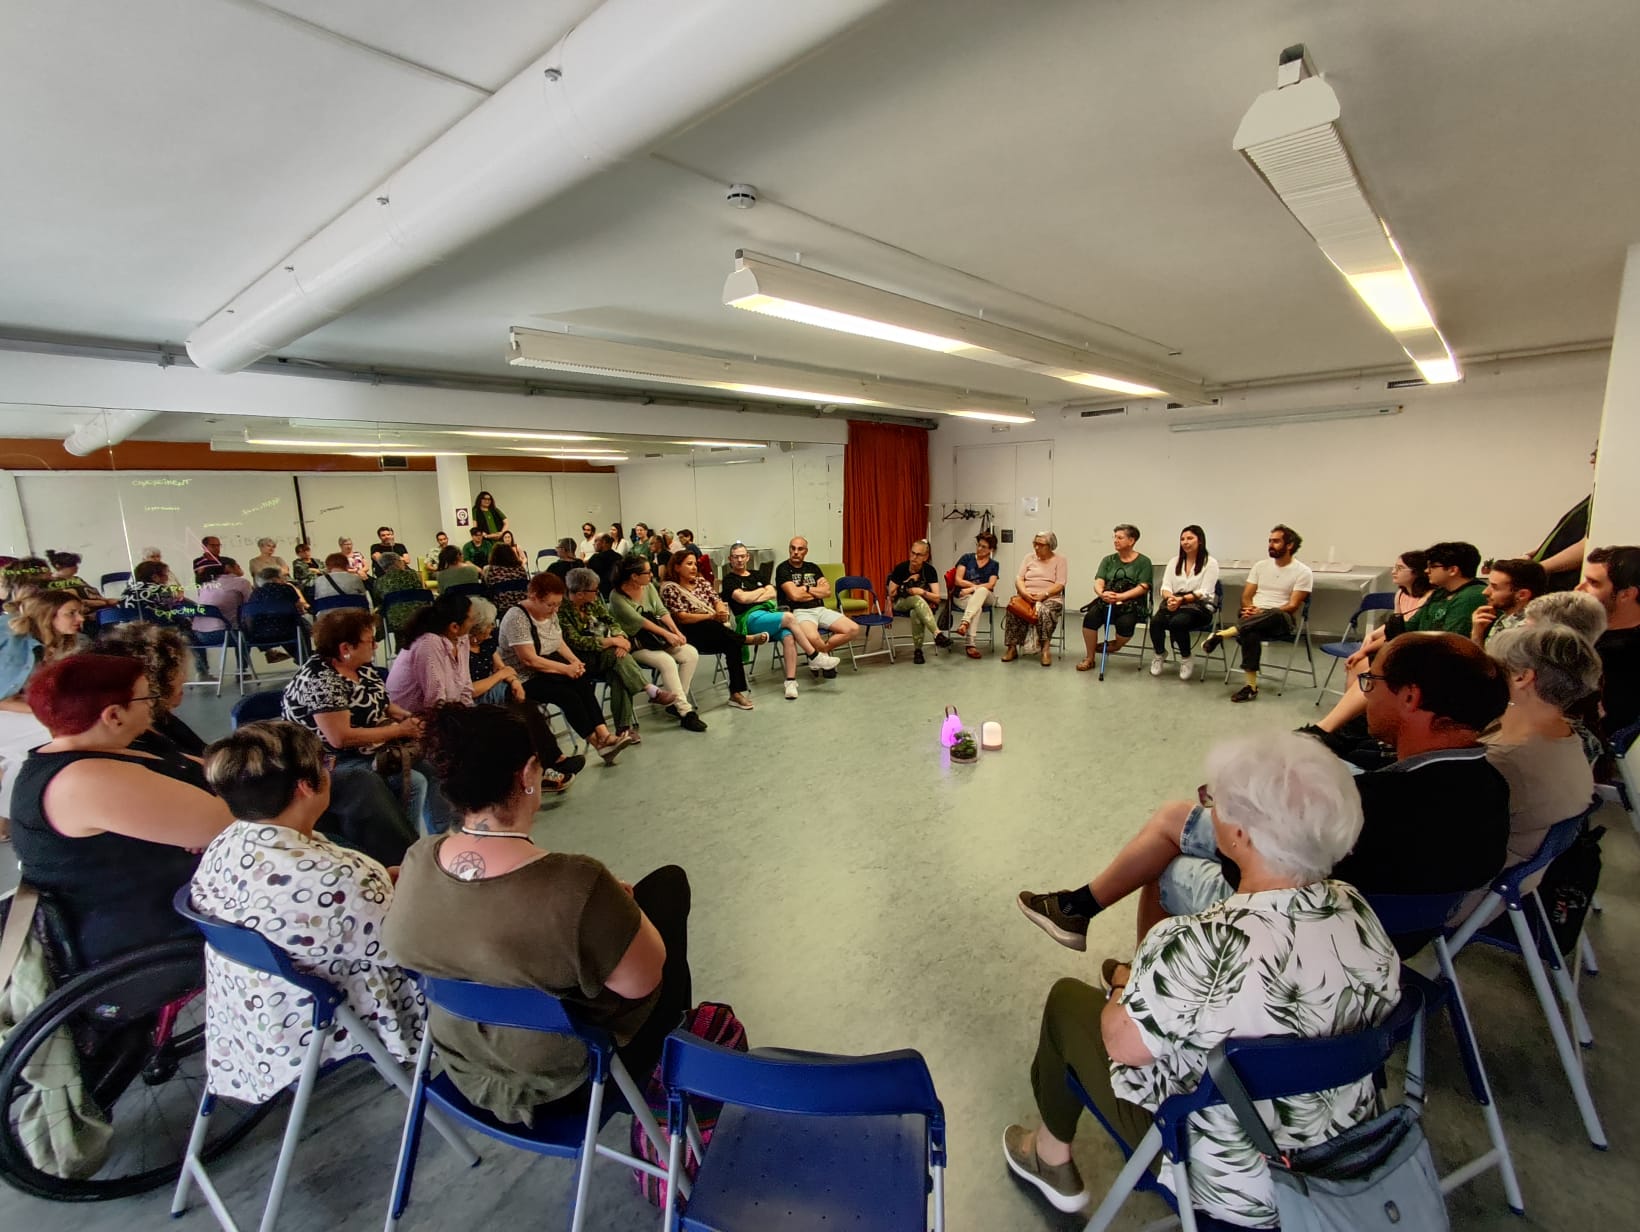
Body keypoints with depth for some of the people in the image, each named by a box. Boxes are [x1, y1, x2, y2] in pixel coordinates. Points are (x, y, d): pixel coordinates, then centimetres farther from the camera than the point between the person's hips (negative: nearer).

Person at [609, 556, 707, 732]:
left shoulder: (648, 587, 5)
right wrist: (667, 634, -25)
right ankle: (686, 712, -25)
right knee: (667, 662, -31)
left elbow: (662, 611, 1)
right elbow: (638, 620, -21)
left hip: (655, 637, 7)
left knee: (691, 654, -13)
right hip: (634, 644, -7)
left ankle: (677, 703, -7)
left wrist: (676, 632, -14)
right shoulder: (617, 596, -15)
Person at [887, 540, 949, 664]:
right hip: (901, 603, -1)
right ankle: (937, 634, -48)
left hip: (922, 603, 1)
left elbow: (937, 598, -15)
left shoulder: (929, 570, -10)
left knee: (916, 613, -38)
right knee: (917, 599, -38)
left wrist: (922, 592, -31)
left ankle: (918, 650, -25)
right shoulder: (900, 568, -13)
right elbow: (891, 594, -5)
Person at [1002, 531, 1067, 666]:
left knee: (1044, 611, -38)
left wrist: (1044, 594, -21)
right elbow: (1019, 579, 7)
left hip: (1050, 598, -2)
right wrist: (1024, 592, -15)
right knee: (1012, 608, -31)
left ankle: (1046, 649, -30)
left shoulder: (1059, 560, 7)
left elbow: (1059, 585, -4)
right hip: (1026, 596, 3)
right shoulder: (1029, 558, 17)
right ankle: (1012, 648, -26)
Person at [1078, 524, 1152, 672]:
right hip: (1106, 602, 3)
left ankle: (1115, 646, 0)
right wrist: (1102, 593, -22)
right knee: (1090, 617, -28)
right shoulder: (1108, 560, 15)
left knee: (1125, 622, -35)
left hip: (1131, 603, -3)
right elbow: (1098, 583, 3)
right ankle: (1090, 658, -13)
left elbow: (1143, 588, -7)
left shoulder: (1143, 561, 5)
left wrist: (1120, 597, -22)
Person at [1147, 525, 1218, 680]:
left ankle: (1187, 659, -10)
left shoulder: (1210, 563, 1)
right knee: (1156, 621, -30)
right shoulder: (1174, 562, 16)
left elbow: (1204, 592, -9)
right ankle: (1159, 654, 0)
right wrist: (1170, 597, -19)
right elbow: (1165, 587, 6)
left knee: (1177, 622, -36)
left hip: (1200, 606, -4)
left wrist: (1182, 599, -24)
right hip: (1174, 603, 4)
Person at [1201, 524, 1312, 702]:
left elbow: (1293, 606, -7)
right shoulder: (1260, 566, 15)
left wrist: (1262, 612, -21)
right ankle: (1251, 686, -36)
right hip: (1255, 618, 2)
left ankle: (1221, 635, -40)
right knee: (1250, 633, -37)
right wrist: (1251, 610, -12)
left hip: (1281, 620, -2)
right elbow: (1246, 596, 12)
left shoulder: (1303, 572, 1)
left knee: (1275, 615, -42)